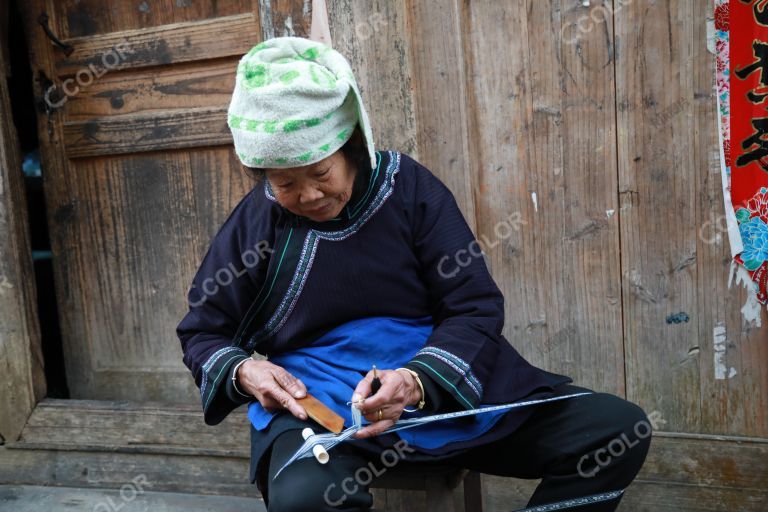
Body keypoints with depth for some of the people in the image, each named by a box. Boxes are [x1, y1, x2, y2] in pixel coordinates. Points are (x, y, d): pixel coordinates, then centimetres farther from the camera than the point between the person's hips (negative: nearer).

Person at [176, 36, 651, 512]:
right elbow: (203, 332, 11)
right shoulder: (254, 222, -2)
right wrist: (243, 372, -13)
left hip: (447, 382, 3)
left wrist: (418, 381, -23)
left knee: (622, 430, -7)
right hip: (319, 403, -2)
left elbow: (475, 306, -5)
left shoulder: (410, 186, -3)